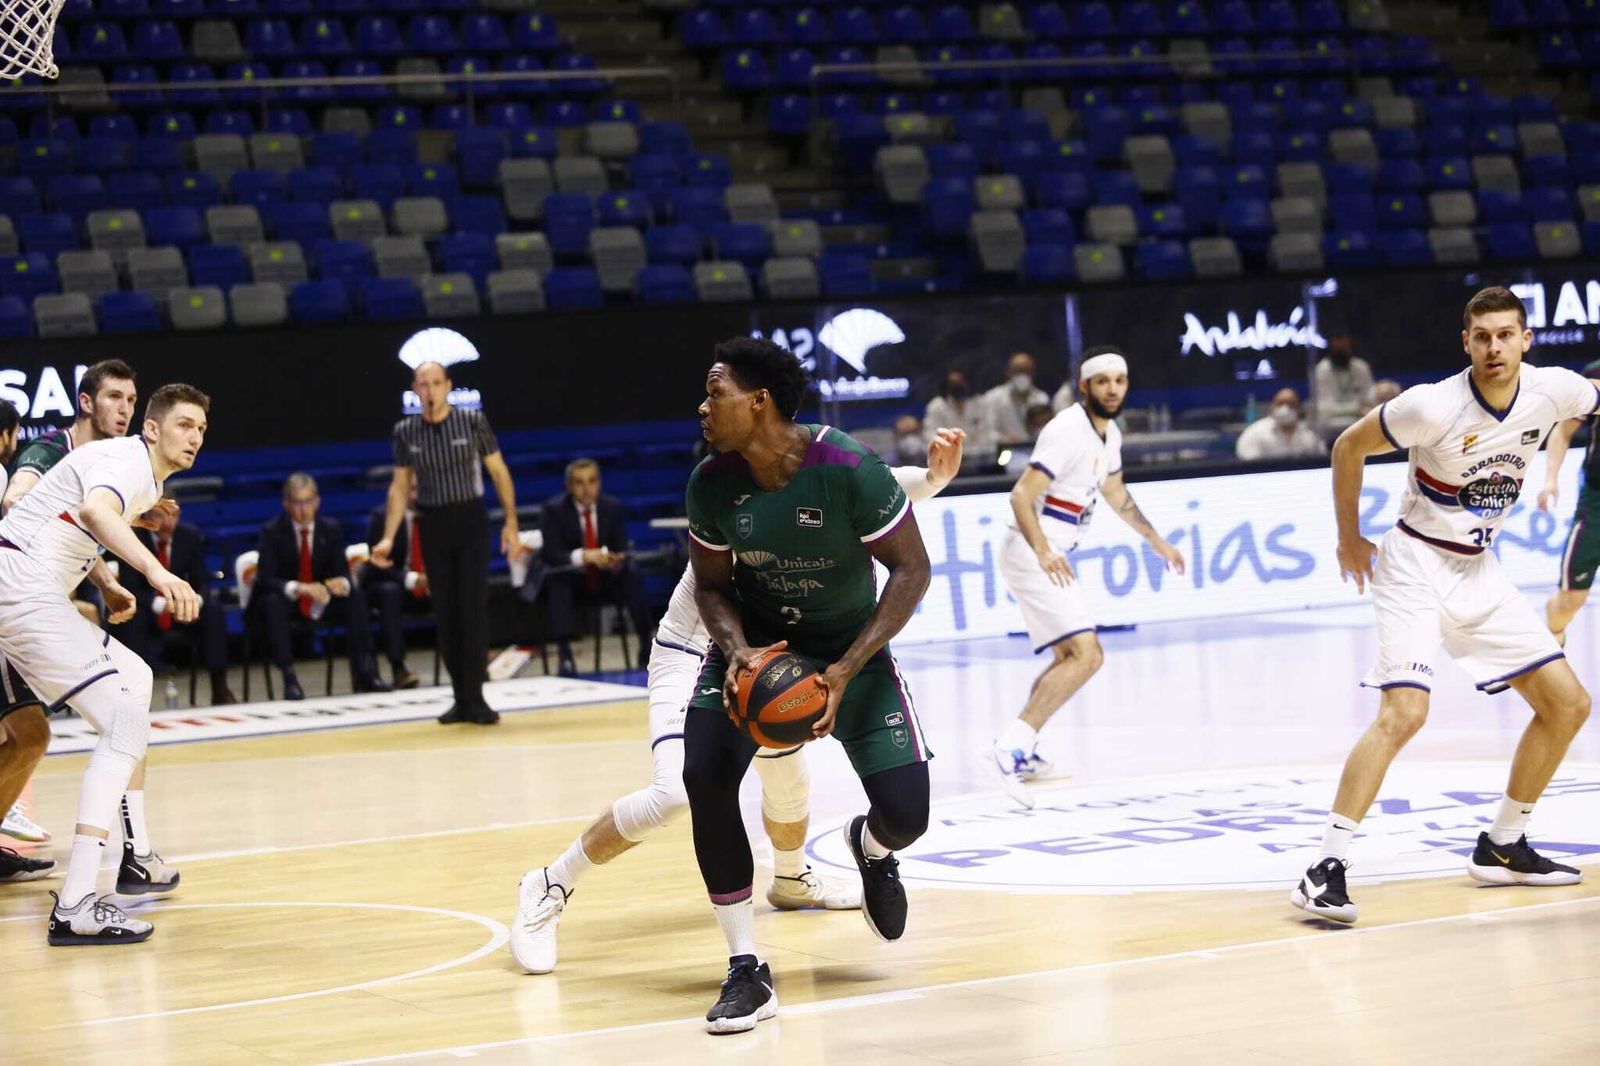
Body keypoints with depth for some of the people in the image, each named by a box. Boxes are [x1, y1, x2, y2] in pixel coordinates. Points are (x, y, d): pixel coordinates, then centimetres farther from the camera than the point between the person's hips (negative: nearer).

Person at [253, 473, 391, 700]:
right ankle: (289, 677, -40)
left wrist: (341, 583, -30)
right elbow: (265, 580, -21)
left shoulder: (331, 529, -2)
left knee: (355, 596, -22)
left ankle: (363, 672, -25)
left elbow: (342, 572, -3)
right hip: (284, 598, -3)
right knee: (272, 603, -37)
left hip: (320, 600, 3)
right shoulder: (272, 532, -12)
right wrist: (298, 588, -40)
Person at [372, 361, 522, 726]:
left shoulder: (472, 421, -5)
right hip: (432, 525, 3)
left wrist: (511, 522, -4)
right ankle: (461, 698, 10)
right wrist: (389, 537, -1)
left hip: (470, 520, -3)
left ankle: (475, 697, -5)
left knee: (473, 608, -9)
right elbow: (399, 487, 8)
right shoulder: (405, 431, 2)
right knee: (445, 613, 3)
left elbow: (499, 471, 1)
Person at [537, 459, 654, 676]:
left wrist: (615, 561, -31)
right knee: (557, 580, -35)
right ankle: (564, 655, -42)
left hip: (607, 579, 2)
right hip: (572, 579, -2)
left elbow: (622, 552, -5)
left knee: (633, 576, -26)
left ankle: (646, 648, -24)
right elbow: (551, 554, -20)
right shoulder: (553, 510, -10)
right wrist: (582, 556, -40)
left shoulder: (614, 507, -2)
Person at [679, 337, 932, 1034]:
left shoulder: (849, 470, -26)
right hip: (756, 638, 2)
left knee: (905, 814, -13)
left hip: (850, 643, -2)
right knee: (704, 774, -22)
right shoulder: (711, 485, -14)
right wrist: (738, 650, -22)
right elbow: (712, 585, 0)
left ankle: (870, 847, 31)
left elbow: (911, 570, -19)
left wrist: (843, 673, -26)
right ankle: (747, 971, -10)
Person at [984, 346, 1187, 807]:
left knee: (1070, 657, 22)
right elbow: (1021, 495, -25)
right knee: (1086, 653, -22)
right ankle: (1008, 748, -29)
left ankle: (1020, 750, 28)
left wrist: (1156, 541, 36)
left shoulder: (1109, 433, 11)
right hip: (1033, 554, -10)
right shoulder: (1068, 430, -18)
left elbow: (1115, 493, 30)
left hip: (1051, 556, 10)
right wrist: (1043, 552, -38)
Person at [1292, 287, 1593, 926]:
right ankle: (1326, 870, -23)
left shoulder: (1553, 391, -9)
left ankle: (1502, 848, 19)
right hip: (1416, 563, -6)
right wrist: (1349, 538, -1)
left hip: (1478, 570, 6)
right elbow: (1349, 447, -8)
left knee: (1567, 704, 5)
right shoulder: (1434, 406, -22)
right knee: (1404, 712, -24)